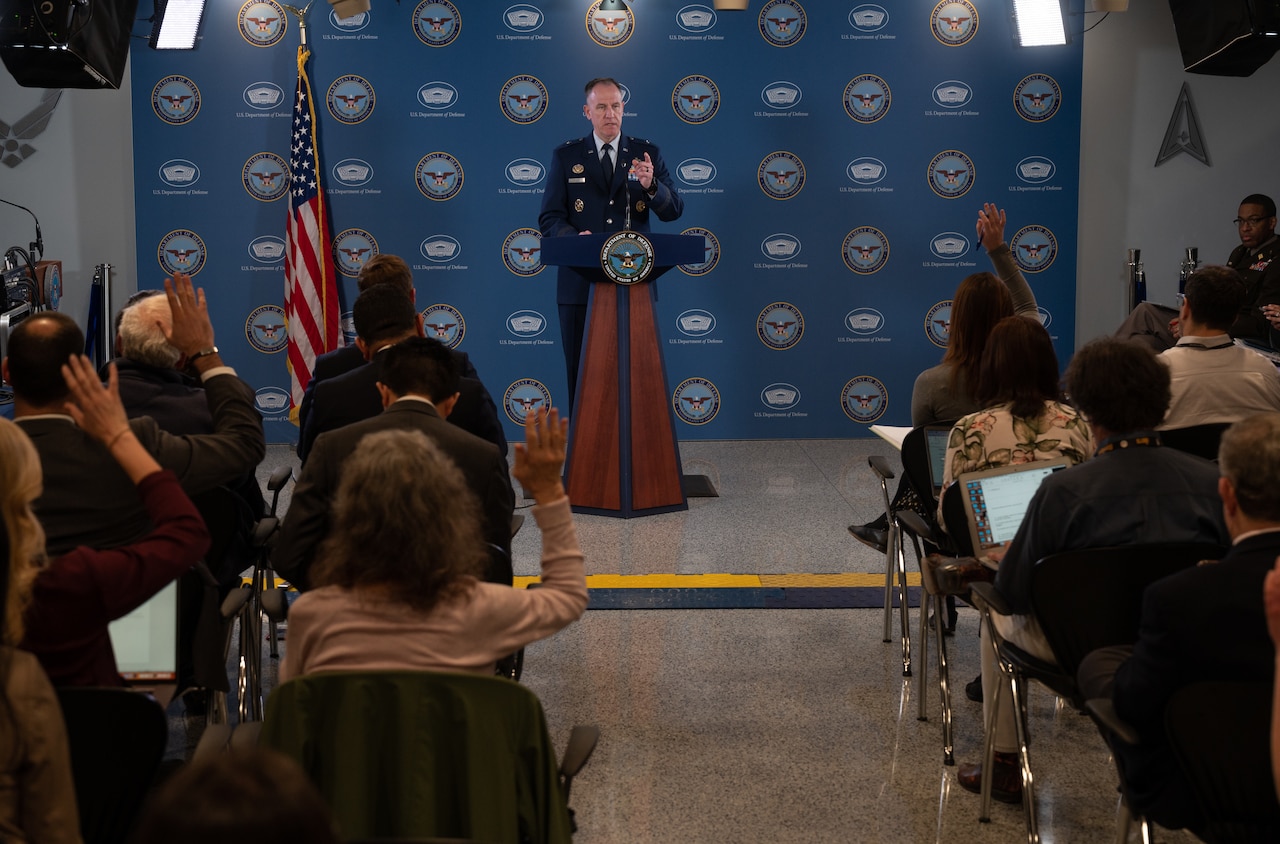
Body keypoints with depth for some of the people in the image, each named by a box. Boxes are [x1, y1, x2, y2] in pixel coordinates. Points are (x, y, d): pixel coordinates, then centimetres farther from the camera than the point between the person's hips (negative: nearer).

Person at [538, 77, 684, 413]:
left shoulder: (647, 154, 7)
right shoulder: (565, 156, 6)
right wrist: (573, 236, -20)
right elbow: (549, 218, 2)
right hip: (581, 283, 0)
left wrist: (651, 185, -20)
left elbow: (674, 211, 1)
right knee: (582, 372, 4)